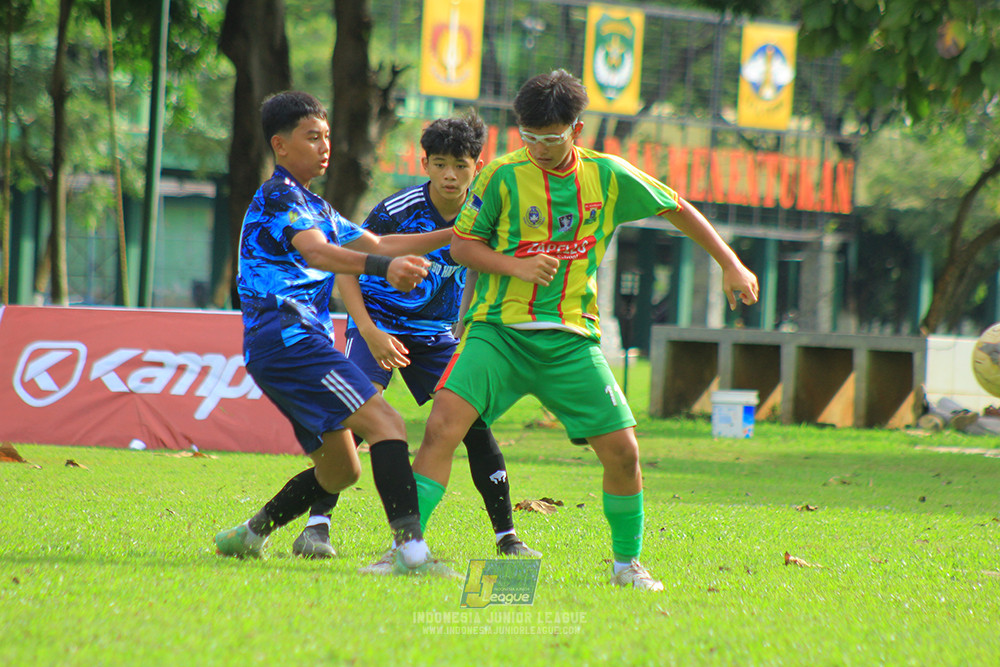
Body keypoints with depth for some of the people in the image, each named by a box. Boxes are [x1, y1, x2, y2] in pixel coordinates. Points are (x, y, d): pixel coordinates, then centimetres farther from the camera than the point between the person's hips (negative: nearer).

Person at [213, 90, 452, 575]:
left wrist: (453, 235, 20)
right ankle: (410, 548, -36)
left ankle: (248, 535, 26)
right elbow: (315, 252, -24)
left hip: (293, 347, 11)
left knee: (340, 469, 16)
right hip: (288, 337, -11)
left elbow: (376, 244, 30)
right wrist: (384, 267, -42)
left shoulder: (313, 206, 27)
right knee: (385, 423, -22)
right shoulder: (279, 196, -5)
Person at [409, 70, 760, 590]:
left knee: (622, 450, -5)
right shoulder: (502, 175, -3)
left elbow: (677, 210, 15)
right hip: (499, 329, -2)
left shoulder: (608, 176, 2)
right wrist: (515, 266, -14)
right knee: (444, 424, -21)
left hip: (571, 337, 2)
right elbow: (461, 244, 2)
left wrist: (731, 265, 15)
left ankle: (628, 562, 15)